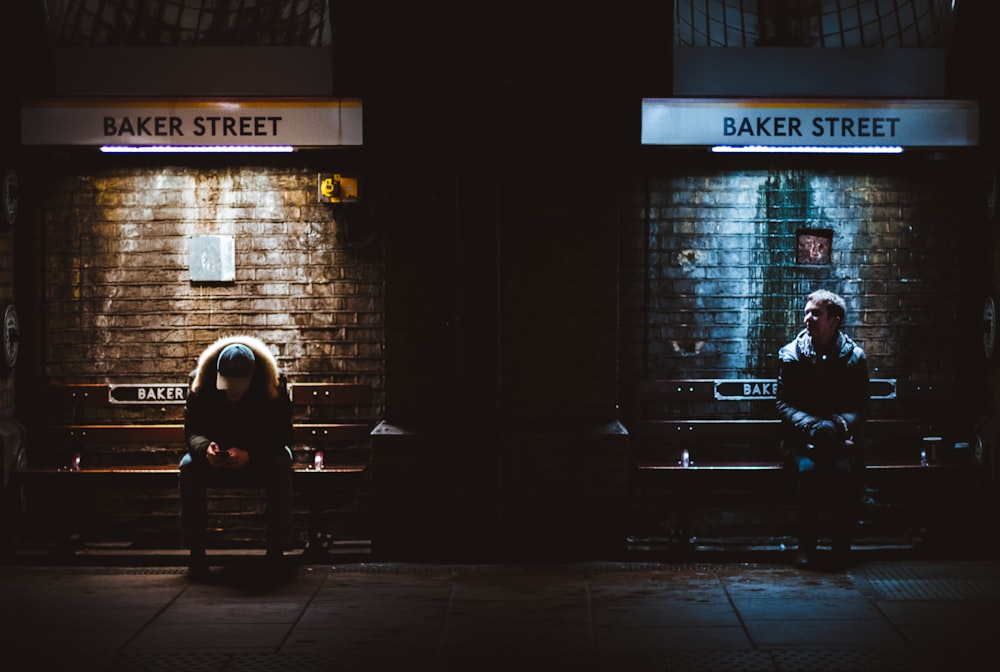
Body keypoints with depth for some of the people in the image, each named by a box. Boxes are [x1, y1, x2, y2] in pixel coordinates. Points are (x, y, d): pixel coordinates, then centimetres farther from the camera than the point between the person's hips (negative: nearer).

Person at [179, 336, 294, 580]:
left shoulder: (273, 385, -21)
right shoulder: (200, 384, -16)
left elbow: (282, 433, -20)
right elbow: (192, 430, -15)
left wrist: (249, 454, -38)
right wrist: (205, 448, -40)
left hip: (261, 453, -1)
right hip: (217, 457, 1)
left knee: (280, 466, -35)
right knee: (189, 466, -29)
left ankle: (276, 551, -28)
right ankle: (197, 554, -26)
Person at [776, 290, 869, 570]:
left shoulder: (854, 356, 4)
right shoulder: (790, 354, 4)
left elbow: (860, 408, 4)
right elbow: (783, 404, 2)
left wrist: (836, 425, -18)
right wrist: (811, 426, -17)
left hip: (842, 439, 0)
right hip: (801, 439, 0)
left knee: (845, 471, -33)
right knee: (808, 469, -33)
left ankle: (842, 547, -17)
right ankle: (806, 545, -18)